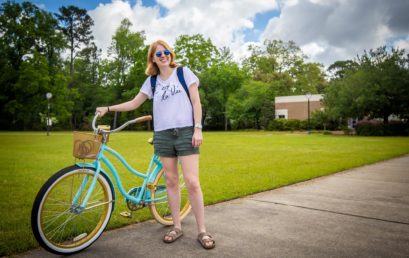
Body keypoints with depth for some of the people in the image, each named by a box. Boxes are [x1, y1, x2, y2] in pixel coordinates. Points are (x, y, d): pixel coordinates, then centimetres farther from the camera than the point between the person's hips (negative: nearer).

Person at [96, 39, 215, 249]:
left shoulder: (184, 72, 5)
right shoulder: (152, 81, 13)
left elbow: (196, 101, 0)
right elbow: (134, 103, 17)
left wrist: (198, 128, -10)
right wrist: (108, 108, 8)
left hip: (185, 132, -3)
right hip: (163, 135, 4)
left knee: (192, 182, -9)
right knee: (171, 181, 7)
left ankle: (202, 231, 2)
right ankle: (177, 227, 19)